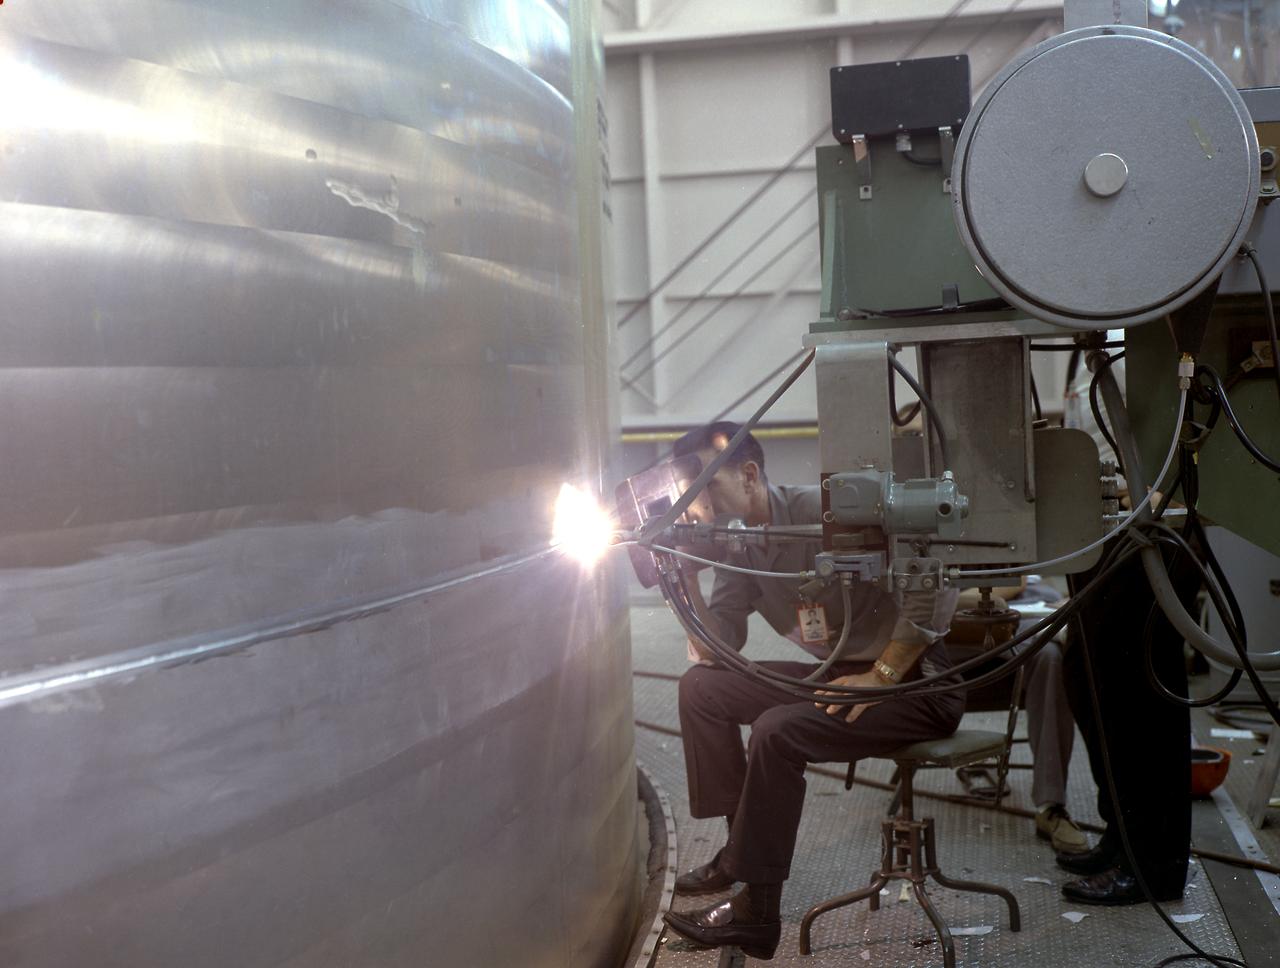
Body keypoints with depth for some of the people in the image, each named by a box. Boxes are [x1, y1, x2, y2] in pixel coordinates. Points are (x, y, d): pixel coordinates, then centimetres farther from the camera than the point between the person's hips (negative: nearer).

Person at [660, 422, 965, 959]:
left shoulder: (822, 513, -21)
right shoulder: (735, 544, 4)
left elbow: (937, 586, -28)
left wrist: (881, 676, -24)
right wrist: (685, 579, -13)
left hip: (916, 682, -8)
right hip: (841, 675, 9)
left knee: (777, 731, -27)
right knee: (701, 688, 3)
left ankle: (755, 912, -14)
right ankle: (742, 845, 11)